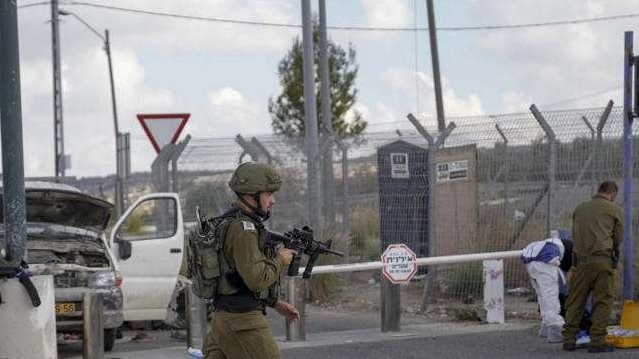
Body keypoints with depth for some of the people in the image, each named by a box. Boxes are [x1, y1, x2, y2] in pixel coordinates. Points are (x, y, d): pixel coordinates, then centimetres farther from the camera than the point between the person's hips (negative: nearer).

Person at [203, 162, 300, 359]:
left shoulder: (228, 223, 16)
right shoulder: (243, 229, -16)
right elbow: (257, 279, -23)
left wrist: (276, 303, 21)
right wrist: (280, 260, -6)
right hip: (242, 321, -10)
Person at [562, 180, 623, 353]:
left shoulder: (579, 209, 17)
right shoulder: (614, 210, 5)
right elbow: (617, 238, 9)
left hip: (581, 260, 4)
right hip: (603, 260, -4)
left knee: (575, 302, 8)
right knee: (602, 302, 0)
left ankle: (569, 339, 8)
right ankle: (597, 341, -4)